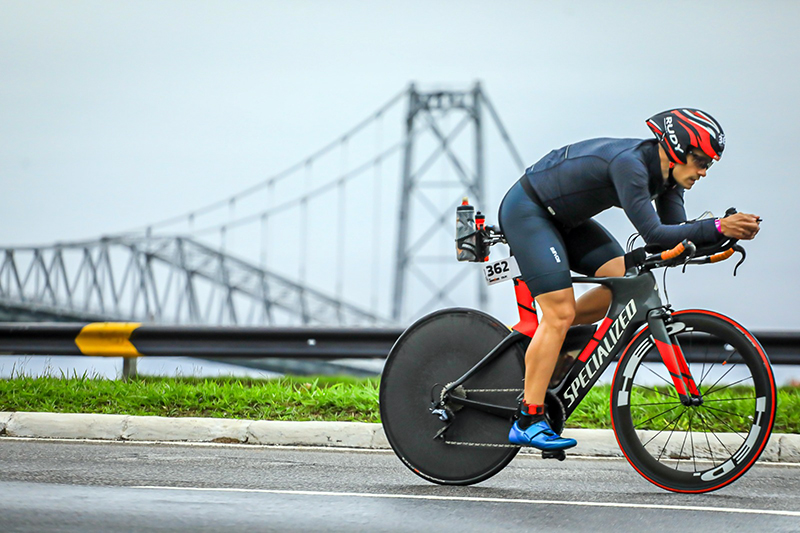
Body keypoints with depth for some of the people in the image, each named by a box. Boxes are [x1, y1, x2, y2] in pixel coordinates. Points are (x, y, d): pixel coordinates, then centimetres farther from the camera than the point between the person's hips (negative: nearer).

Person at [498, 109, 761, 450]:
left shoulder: (666, 174, -3)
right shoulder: (629, 163, -31)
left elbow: (676, 234, -6)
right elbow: (653, 234, -36)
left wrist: (726, 234, -21)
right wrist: (717, 228, -40)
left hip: (561, 218, 9)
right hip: (526, 211, -9)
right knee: (560, 312, -16)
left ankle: (536, 340, 11)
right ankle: (528, 422, -13)